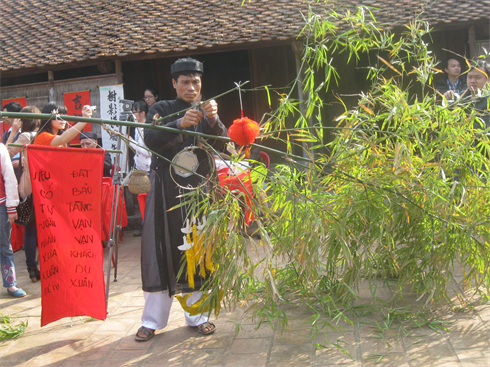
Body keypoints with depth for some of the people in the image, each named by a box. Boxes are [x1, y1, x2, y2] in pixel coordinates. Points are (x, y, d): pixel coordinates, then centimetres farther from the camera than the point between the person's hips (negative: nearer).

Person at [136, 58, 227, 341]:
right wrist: (179, 124, -25)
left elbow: (223, 144, -3)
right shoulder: (162, 109, 7)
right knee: (162, 247, -2)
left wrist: (213, 119, -21)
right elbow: (150, 139, -11)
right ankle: (152, 320, 6)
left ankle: (197, 315, 13)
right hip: (166, 189, -1)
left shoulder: (207, 111, 12)